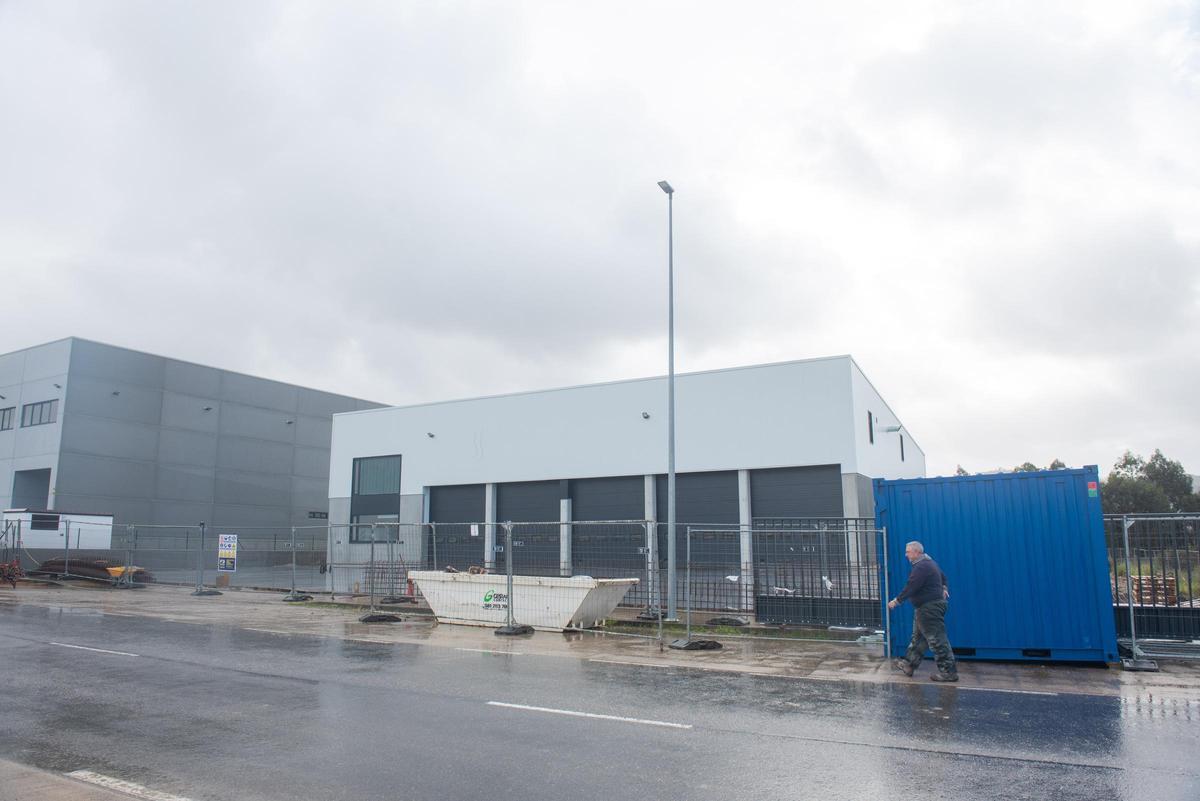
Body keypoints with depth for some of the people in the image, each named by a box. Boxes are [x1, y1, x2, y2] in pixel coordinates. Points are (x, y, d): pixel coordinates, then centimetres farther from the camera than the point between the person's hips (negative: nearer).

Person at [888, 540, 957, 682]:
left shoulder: (921, 567, -20)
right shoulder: (929, 563, 15)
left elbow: (910, 587, -22)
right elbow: (943, 576, 28)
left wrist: (897, 601, -15)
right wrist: (944, 587, 18)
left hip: (929, 608, -11)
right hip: (928, 607, 11)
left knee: (937, 640, -7)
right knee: (918, 637, 15)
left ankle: (949, 672, -2)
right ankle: (908, 665, 23)